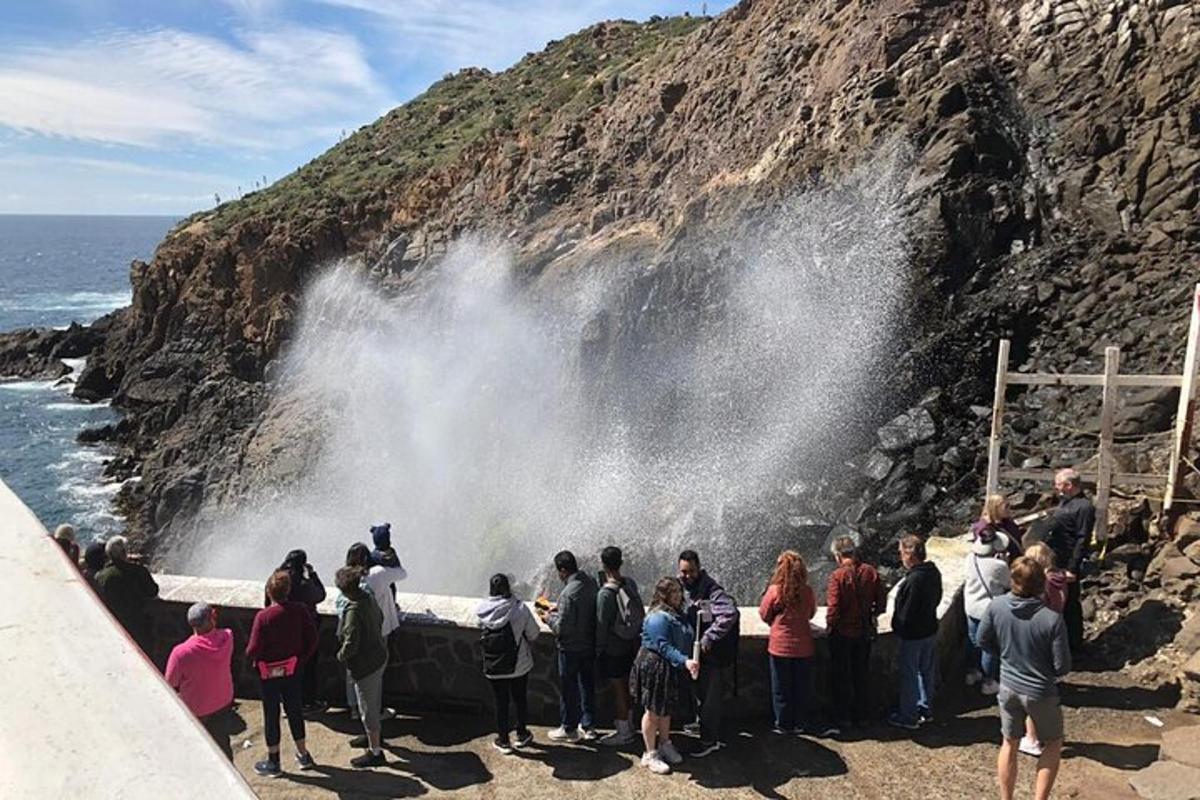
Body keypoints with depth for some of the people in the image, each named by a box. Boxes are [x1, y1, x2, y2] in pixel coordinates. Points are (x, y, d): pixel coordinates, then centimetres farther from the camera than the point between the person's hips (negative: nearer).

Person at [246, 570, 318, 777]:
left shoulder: (263, 616, -23)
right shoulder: (300, 611, -12)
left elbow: (254, 648, -19)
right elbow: (312, 639, -7)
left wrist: (250, 659, 4)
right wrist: (302, 658, 7)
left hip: (269, 672, -4)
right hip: (292, 670, 4)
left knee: (271, 714, 10)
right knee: (295, 710, 18)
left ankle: (273, 762, 23)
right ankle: (303, 755, 30)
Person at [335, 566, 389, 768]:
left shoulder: (353, 611, -28)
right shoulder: (369, 598, -3)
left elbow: (351, 644, -27)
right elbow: (380, 619, 14)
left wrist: (341, 655, -7)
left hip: (364, 665, -9)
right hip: (379, 656, 9)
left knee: (368, 708, 6)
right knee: (374, 702, 26)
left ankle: (375, 753, 19)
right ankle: (375, 736, 46)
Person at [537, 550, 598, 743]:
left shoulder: (568, 593, -27)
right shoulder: (591, 583, -3)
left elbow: (562, 628, -23)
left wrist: (548, 618, -6)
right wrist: (559, 610, 13)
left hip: (571, 649, -7)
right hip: (590, 645, 7)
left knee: (569, 689, 10)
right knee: (587, 685, 19)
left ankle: (569, 729, 24)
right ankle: (588, 726, 31)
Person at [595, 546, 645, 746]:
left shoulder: (606, 593, -23)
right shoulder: (630, 584, -2)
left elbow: (602, 625, -18)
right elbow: (640, 613, 7)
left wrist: (598, 651, -7)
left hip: (613, 649, -7)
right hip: (631, 645, 7)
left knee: (618, 689, 5)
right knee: (625, 687, 19)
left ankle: (623, 733, 15)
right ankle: (629, 727, 31)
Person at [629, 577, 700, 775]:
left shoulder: (677, 614, 8)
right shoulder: (658, 617, -23)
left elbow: (685, 639, 17)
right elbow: (664, 647, -28)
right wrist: (685, 661, -37)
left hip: (671, 669, 9)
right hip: (655, 667, -9)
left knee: (666, 709, 21)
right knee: (653, 711, 3)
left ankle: (665, 745, 37)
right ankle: (650, 754, 14)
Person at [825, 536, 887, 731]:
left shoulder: (838, 575, -20)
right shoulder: (871, 572, -5)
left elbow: (834, 607, -21)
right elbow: (881, 603, 1)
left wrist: (830, 626, -4)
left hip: (842, 634, -5)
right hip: (865, 632, 5)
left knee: (840, 678, 10)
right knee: (861, 676, 18)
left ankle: (843, 719, 17)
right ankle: (861, 717, 28)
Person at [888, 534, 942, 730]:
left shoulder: (914, 580, -30)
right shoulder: (933, 572, -3)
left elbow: (906, 613, -24)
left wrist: (898, 628, -7)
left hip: (913, 635, -8)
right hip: (930, 629, 8)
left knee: (909, 676, 7)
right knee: (928, 672, 22)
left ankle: (909, 717, 18)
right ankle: (926, 709, 37)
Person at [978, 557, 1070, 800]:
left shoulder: (996, 606, -17)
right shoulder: (1052, 619, -26)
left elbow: (983, 640, -2)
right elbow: (1063, 666, -18)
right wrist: (1048, 670, 4)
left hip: (1009, 687, 3)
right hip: (1041, 692, -3)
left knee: (1009, 744, 21)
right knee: (1053, 744, 22)